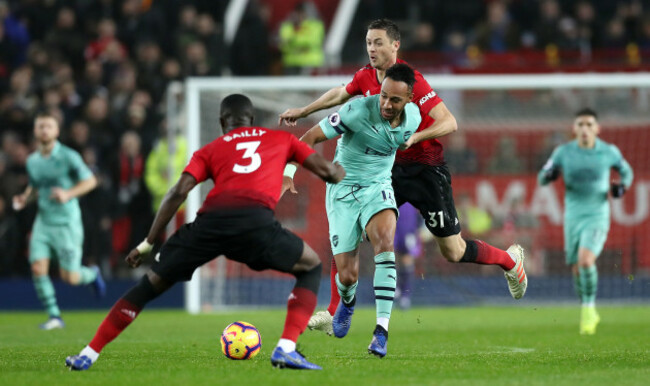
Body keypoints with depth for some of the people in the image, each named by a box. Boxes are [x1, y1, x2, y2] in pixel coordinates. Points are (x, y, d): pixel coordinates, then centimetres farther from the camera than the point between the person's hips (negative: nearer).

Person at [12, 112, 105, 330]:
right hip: (43, 220, 4)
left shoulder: (68, 157, -9)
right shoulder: (32, 161, 7)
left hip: (67, 222, -4)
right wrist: (25, 198, 1)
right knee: (38, 268, -13)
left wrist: (68, 194, -20)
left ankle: (92, 274, 32)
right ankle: (54, 316, -4)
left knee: (69, 278, -4)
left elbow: (90, 181, -5)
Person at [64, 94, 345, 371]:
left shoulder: (209, 150, 29)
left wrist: (147, 243, 18)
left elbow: (179, 192, 15)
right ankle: (286, 349, 3)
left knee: (151, 284, 19)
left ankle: (88, 355, 15)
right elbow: (326, 171, 27)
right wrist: (340, 173, 52)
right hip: (256, 219, -2)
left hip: (210, 220, 2)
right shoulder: (281, 139, 30)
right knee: (311, 268, 23)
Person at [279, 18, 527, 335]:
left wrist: (415, 137, -38)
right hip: (387, 166, 6)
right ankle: (334, 313, -4)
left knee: (453, 252, 0)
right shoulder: (365, 78, 0)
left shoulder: (411, 81, -21)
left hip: (426, 170, -6)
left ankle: (510, 260, 30)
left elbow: (449, 123, -25)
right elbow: (340, 95, 23)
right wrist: (302, 111, 28)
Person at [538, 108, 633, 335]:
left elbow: (626, 171, 16)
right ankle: (589, 314, 25)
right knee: (577, 271, 3)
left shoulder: (609, 152, -2)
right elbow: (542, 178, 7)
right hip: (573, 217, 3)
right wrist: (548, 175, -17)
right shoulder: (563, 152, 0)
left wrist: (623, 186, -6)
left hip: (598, 216, -2)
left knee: (585, 260, -25)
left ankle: (588, 308, -7)